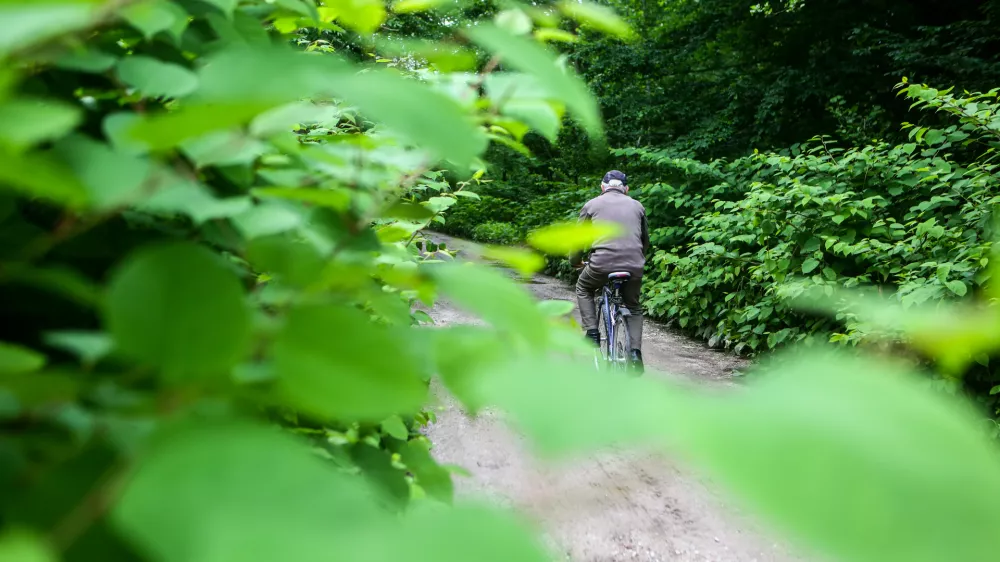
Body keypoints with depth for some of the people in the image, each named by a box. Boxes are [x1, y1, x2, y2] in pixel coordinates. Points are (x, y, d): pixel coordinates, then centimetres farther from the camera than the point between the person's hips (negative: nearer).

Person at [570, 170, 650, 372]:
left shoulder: (592, 204, 13)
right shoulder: (637, 206, 20)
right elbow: (645, 240, 30)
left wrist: (575, 262, 36)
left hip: (602, 264, -2)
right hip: (634, 266, 2)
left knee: (583, 288, 30)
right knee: (633, 308, 26)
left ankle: (592, 332, 16)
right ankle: (635, 352, 8)